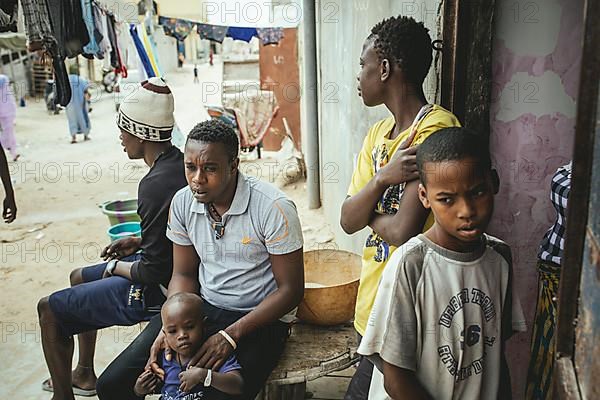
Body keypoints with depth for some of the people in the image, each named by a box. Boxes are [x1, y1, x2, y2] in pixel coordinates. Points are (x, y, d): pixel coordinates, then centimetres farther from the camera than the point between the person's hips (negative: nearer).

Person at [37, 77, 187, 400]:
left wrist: (115, 267, -8)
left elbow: (154, 272, -25)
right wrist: (140, 241, 9)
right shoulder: (180, 163, 0)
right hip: (172, 270, 10)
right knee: (78, 277, 28)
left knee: (49, 309, 2)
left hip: (155, 290, -10)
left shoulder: (155, 185, -29)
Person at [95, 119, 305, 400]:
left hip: (260, 318, -4)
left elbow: (291, 289, -15)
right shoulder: (183, 202, -3)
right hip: (203, 307, 5)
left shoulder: (274, 208, -20)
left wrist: (230, 335, -21)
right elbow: (184, 274, 7)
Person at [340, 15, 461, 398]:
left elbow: (404, 230, -24)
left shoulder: (435, 127, -18)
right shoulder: (379, 132, 8)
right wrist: (382, 179, -16)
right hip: (373, 303, 8)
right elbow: (348, 221, 1)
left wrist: (369, 216, -3)